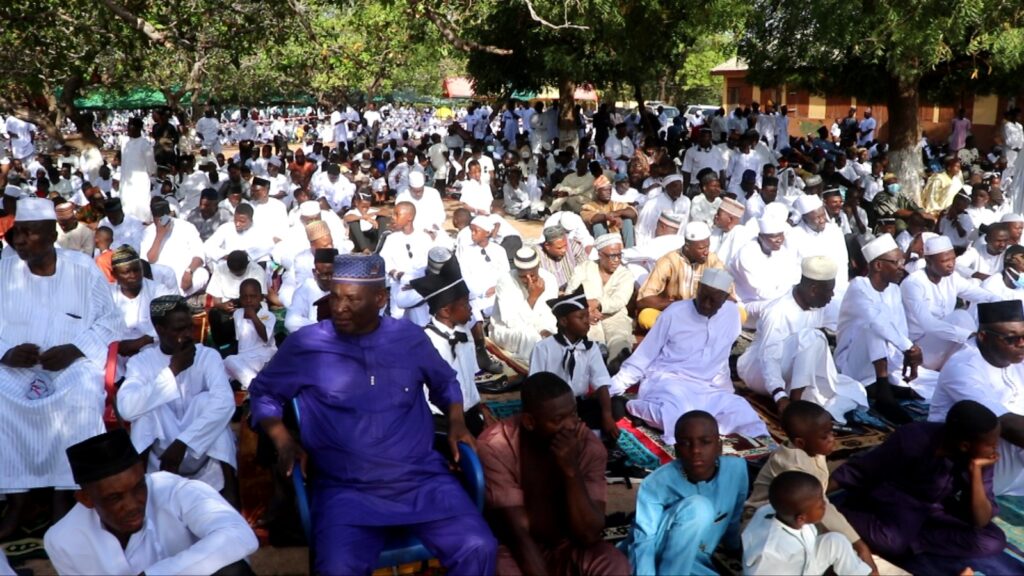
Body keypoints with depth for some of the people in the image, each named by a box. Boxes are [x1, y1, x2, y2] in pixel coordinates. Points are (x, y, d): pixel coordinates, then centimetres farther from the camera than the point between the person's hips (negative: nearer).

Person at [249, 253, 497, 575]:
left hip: (423, 478, 2)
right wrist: (283, 442, 1)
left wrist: (456, 422, 8)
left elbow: (445, 382, 25)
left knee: (478, 548, -19)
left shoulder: (411, 338, 6)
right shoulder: (304, 346, 0)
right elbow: (263, 393, 16)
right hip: (346, 489, -1)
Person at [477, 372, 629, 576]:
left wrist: (570, 469, -31)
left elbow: (588, 536, -20)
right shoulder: (496, 447, -23)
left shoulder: (588, 445, -15)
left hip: (568, 547, 3)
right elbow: (518, 534, -23)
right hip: (514, 550, -3)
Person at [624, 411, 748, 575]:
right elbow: (643, 542, -27)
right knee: (698, 507, -29)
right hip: (656, 562, -5)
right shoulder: (656, 483, -22)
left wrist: (735, 547, 23)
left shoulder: (737, 469, -12)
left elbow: (734, 517, 7)